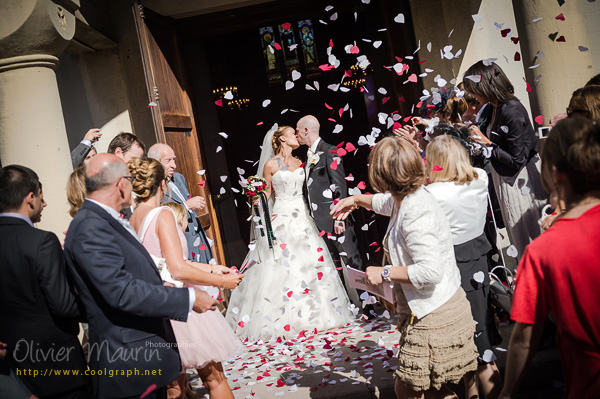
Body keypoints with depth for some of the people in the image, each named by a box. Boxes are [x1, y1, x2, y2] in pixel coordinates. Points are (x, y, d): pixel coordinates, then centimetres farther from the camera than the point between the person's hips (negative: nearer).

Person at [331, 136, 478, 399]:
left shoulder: (416, 212, -24)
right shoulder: (410, 198, 7)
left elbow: (430, 271, -31)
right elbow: (387, 202, 33)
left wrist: (385, 272, -20)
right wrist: (357, 199, 39)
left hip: (433, 316, -10)